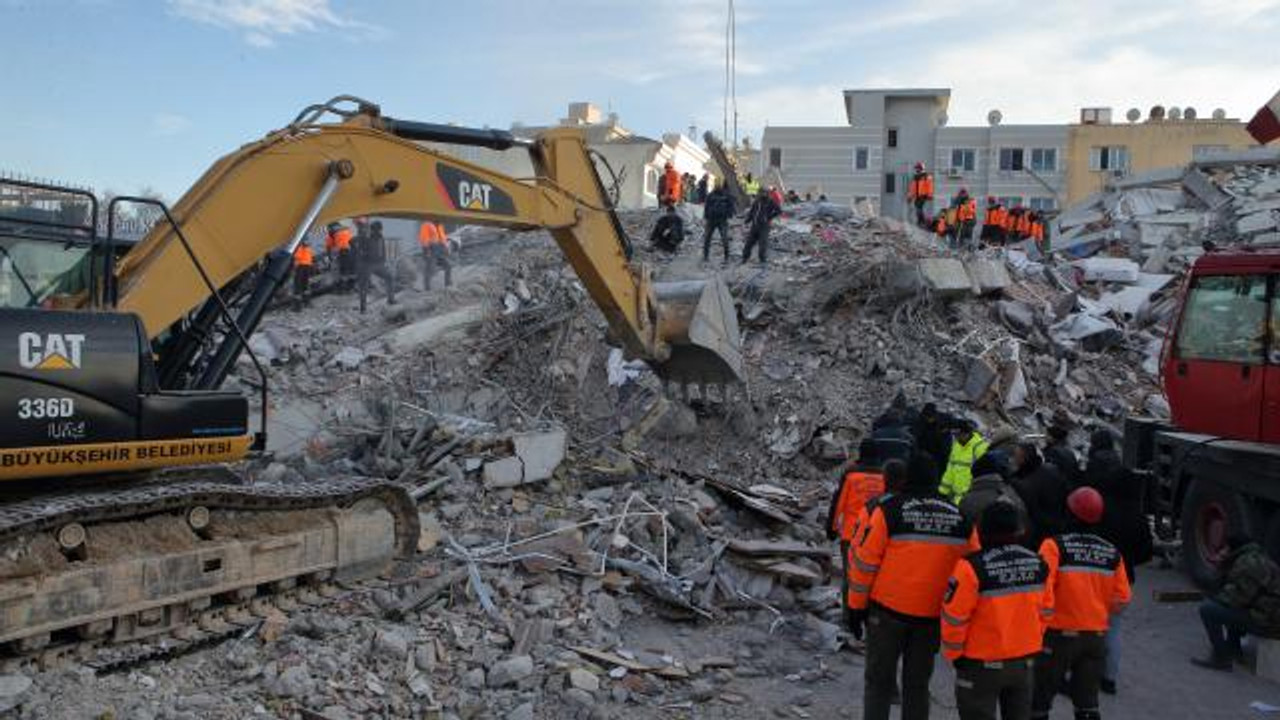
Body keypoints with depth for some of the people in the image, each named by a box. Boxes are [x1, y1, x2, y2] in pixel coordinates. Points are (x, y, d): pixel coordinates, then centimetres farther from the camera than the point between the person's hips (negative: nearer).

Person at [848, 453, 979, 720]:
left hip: (888, 610, -3)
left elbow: (864, 561, -10)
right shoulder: (962, 518, 1)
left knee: (879, 680, 10)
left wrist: (856, 606, 0)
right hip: (933, 615, 3)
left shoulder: (888, 511, -12)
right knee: (918, 684, 16)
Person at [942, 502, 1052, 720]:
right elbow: (1045, 611, 6)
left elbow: (954, 618, -17)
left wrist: (954, 653, -1)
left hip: (982, 664, -5)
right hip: (1025, 661, 5)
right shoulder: (1038, 564, -4)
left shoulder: (973, 567, -23)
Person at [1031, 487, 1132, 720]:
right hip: (1096, 636, 4)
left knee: (1039, 700, 11)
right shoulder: (1112, 552, -2)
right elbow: (1122, 598, 1)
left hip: (1059, 634, -4)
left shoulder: (1055, 545, -16)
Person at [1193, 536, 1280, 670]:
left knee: (1207, 609, -13)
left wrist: (1214, 598, -4)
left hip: (1267, 622, -11)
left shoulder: (1247, 563, -18)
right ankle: (1233, 649, 28)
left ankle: (1221, 658, -6)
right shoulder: (1258, 558, 16)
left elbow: (1236, 598, -21)